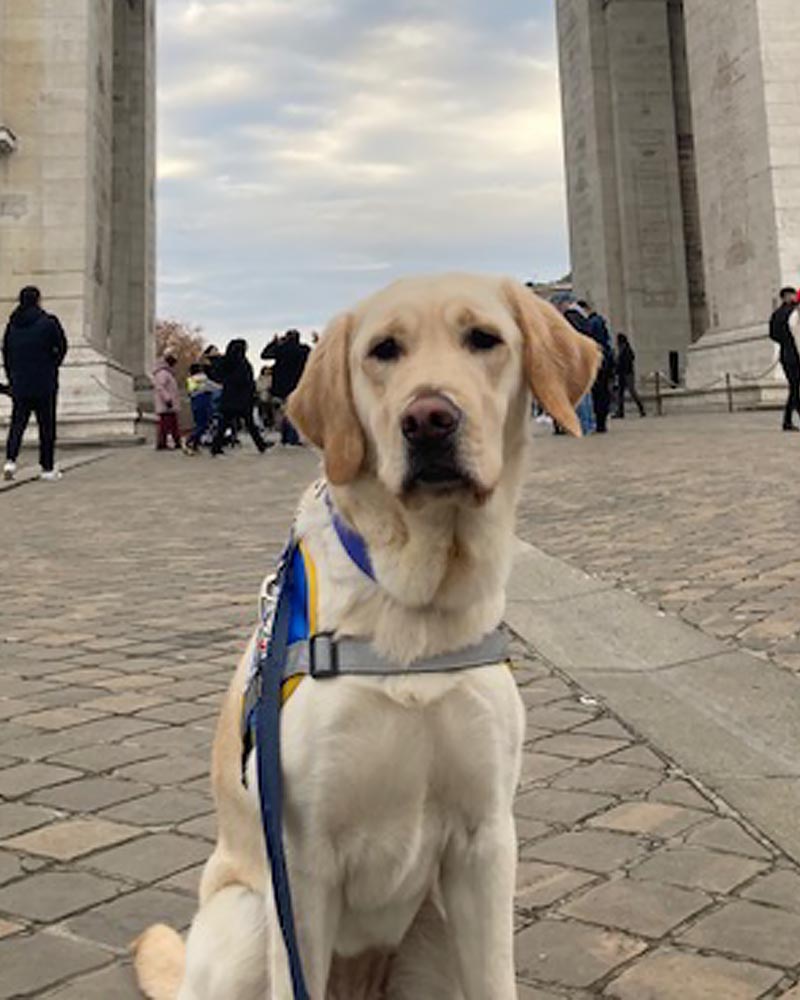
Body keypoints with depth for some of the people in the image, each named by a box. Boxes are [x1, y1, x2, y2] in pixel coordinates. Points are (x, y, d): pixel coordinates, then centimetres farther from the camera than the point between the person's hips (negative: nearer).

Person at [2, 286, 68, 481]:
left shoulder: (12, 324, 6)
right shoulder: (48, 322, -8)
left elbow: (6, 353, 9)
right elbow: (61, 348, -3)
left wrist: (12, 379, 15)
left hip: (19, 383, 4)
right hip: (45, 384, -4)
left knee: (17, 423, 10)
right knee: (47, 425, 4)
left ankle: (10, 460, -8)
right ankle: (47, 469, 8)